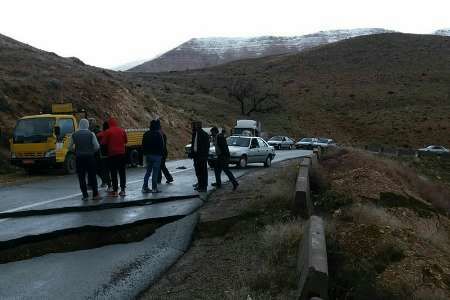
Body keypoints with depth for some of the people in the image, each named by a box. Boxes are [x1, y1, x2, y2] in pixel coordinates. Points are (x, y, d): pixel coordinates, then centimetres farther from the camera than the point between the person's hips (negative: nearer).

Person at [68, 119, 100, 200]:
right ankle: (95, 194, 5)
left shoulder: (74, 134, 1)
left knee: (81, 177, 7)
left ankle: (85, 195, 7)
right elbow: (97, 146, -9)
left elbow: (70, 146, 5)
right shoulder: (91, 134, -5)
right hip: (90, 157, -1)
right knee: (92, 176, 5)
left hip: (79, 158, 1)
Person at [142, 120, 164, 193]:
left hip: (148, 155, 7)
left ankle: (145, 187, 13)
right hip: (156, 155, -7)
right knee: (155, 172, -3)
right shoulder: (158, 134, -12)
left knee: (148, 171, 14)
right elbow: (162, 145, -11)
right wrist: (161, 153, 0)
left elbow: (143, 145, 14)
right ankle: (154, 188, -1)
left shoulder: (146, 134, 9)